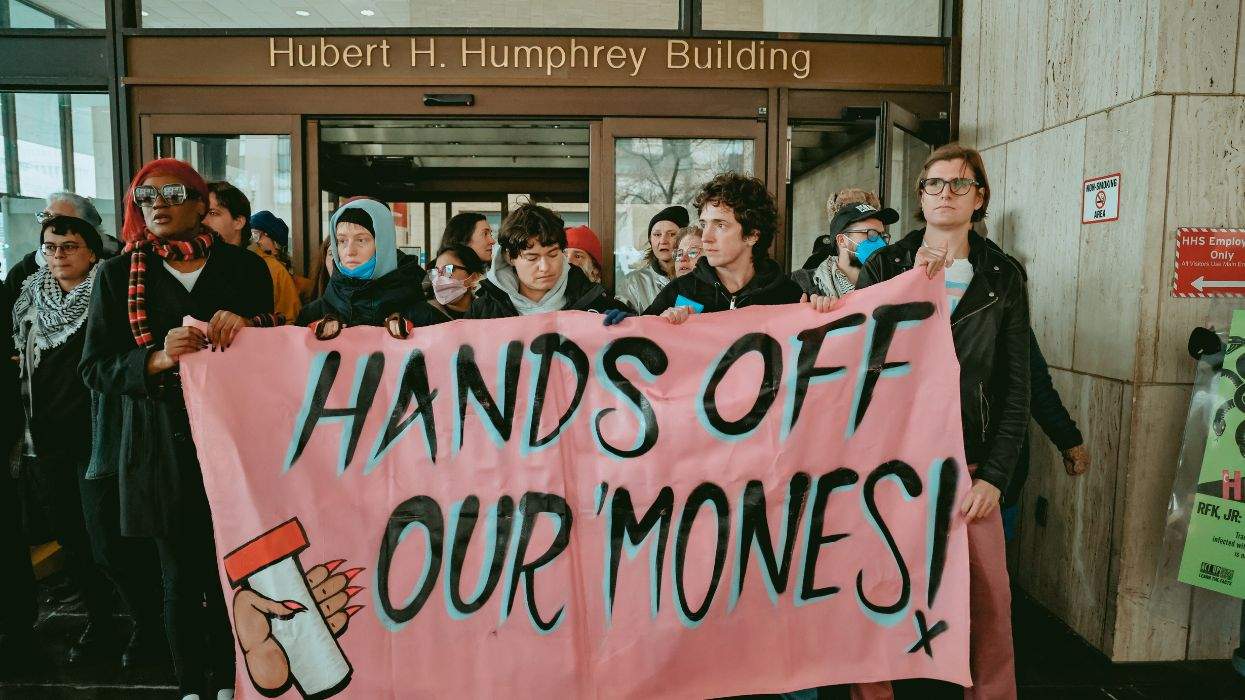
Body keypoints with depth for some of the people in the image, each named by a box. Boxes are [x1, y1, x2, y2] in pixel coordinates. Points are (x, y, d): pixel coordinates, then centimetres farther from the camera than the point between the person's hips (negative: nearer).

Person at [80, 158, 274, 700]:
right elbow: (94, 367, 2)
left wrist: (245, 323, -12)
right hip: (163, 448, 0)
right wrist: (158, 359, -17)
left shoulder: (243, 267, 5)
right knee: (181, 578, 8)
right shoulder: (118, 275, 5)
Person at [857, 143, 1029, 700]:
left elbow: (1016, 387, 5)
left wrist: (994, 476, -3)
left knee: (990, 597, 2)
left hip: (968, 464, 1)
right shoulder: (883, 267, 4)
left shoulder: (1003, 277, 6)